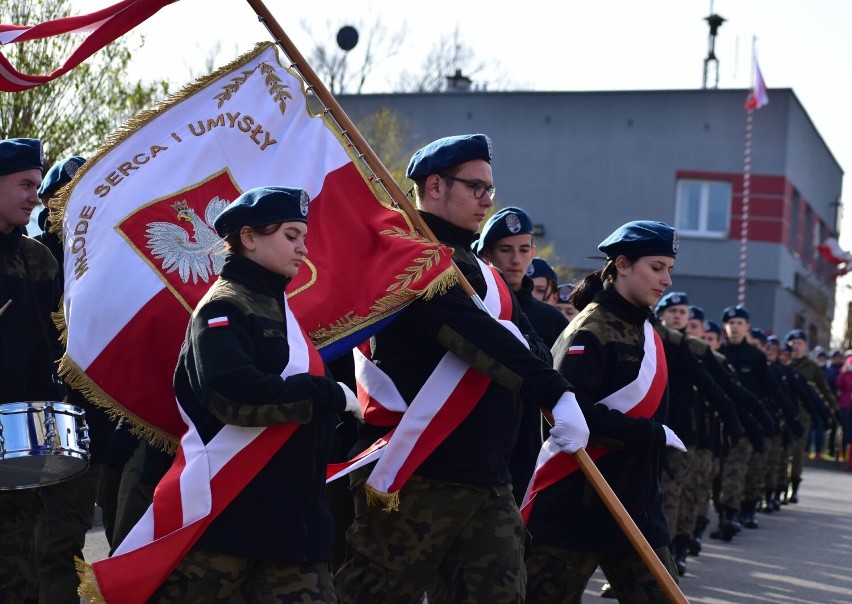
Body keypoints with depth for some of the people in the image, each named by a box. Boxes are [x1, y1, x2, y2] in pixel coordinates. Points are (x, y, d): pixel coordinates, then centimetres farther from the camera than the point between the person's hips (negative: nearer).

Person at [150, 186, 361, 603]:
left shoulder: (280, 306, 17)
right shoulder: (223, 308, -11)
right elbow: (236, 396, -27)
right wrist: (329, 395, -18)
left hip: (292, 516, 8)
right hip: (227, 514, -8)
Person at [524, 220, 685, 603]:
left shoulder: (646, 332, 14)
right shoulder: (590, 330, -12)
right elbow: (572, 411, -23)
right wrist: (656, 437, -17)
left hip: (636, 508, 8)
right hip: (574, 510, -8)